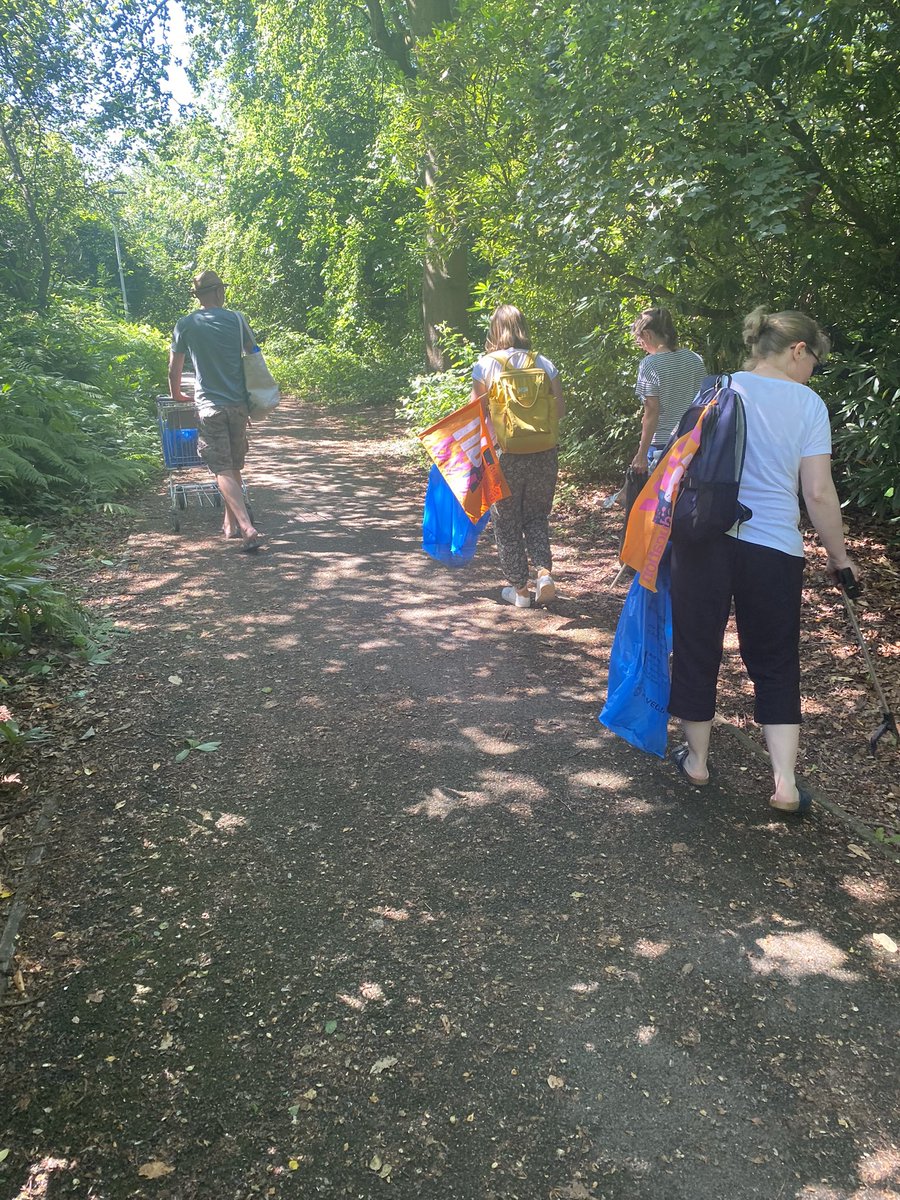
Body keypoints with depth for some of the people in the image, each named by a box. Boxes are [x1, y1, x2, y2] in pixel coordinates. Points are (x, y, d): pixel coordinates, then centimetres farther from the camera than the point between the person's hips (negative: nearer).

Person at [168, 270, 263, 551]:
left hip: (210, 405, -2)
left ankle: (247, 528, -20)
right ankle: (231, 524, 24)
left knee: (223, 470, -6)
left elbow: (174, 369, 6)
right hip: (239, 404, 2)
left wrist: (177, 395, 24)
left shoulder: (186, 325, 1)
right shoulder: (236, 319, 4)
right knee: (235, 467, 16)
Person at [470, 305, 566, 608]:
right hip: (543, 453, 3)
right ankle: (544, 571, -2)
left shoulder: (485, 365, -5)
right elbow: (560, 409, 4)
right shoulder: (543, 364, 2)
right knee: (537, 516, 18)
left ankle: (520, 588, 16)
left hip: (504, 454, -2)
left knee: (507, 522, 11)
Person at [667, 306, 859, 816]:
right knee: (777, 664, 12)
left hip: (703, 539, 2)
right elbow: (818, 492, -6)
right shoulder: (808, 403, -2)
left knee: (697, 650, 15)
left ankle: (697, 760, 28)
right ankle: (785, 783, 9)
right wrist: (840, 556, 5)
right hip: (774, 547, -1)